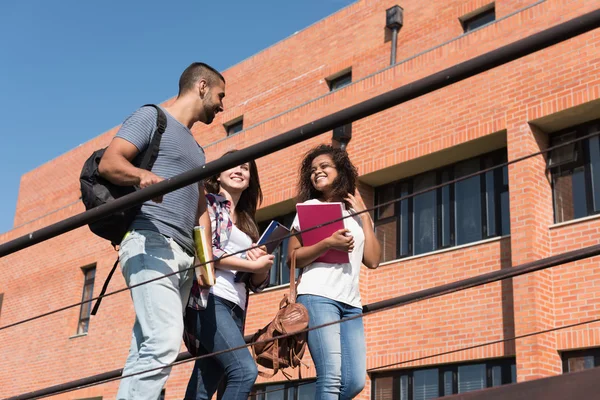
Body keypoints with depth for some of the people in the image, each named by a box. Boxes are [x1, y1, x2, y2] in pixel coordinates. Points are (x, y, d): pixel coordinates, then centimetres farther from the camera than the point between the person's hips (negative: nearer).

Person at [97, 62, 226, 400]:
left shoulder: (196, 150, 30)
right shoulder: (152, 117, 7)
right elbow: (108, 163, -6)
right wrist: (142, 175, -28)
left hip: (184, 254, 8)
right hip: (151, 242, -8)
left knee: (146, 352, 1)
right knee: (164, 342, -23)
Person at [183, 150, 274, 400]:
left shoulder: (247, 223, 26)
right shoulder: (208, 202, 8)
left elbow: (257, 283, 21)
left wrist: (263, 267, -2)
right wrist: (252, 264, -8)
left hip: (236, 308, 7)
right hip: (209, 298, -7)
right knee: (245, 371, -24)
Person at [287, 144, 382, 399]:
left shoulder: (357, 214, 20)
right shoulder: (309, 207, 9)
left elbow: (372, 260, 8)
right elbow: (292, 258, 1)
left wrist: (364, 215, 9)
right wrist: (328, 243, -15)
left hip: (351, 303, 5)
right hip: (318, 297, -5)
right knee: (331, 378, -17)